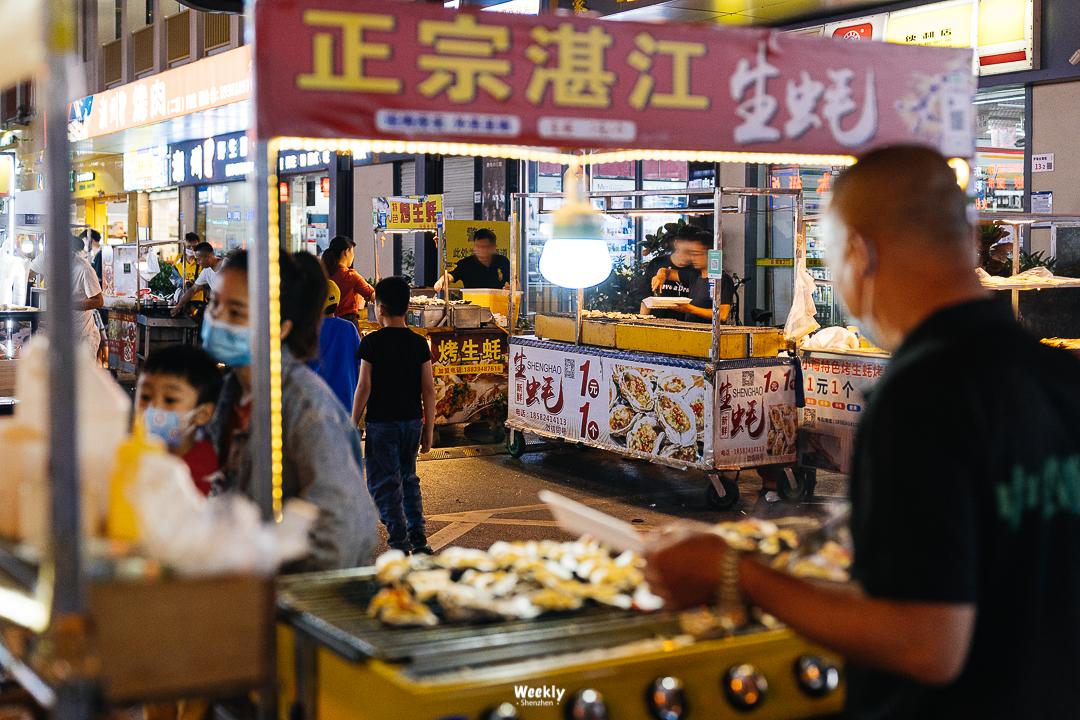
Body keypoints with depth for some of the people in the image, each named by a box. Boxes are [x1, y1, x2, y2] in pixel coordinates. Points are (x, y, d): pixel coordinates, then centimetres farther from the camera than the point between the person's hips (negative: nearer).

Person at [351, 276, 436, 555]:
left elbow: (364, 388, -11)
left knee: (384, 484, 2)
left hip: (381, 422, -4)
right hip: (412, 421, 5)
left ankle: (400, 544, -5)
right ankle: (418, 539, 13)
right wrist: (429, 429, 8)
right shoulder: (419, 343, 1)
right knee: (408, 479, 19)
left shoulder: (371, 343, -10)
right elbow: (428, 390, 1)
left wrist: (353, 426, -3)